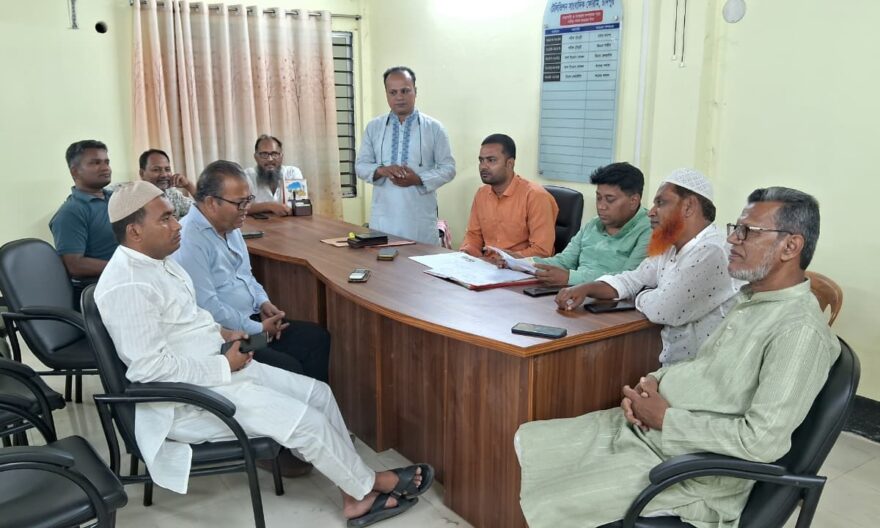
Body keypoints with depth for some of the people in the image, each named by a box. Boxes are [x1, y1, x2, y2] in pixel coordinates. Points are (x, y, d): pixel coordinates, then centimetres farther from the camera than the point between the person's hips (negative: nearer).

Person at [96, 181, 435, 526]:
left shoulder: (155, 261, 8)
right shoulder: (128, 286, -23)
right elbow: (150, 367, -26)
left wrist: (219, 333, 3)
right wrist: (224, 365, -18)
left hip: (217, 368, 10)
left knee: (318, 393, 3)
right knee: (306, 420, -14)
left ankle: (355, 496, 11)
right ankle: (368, 484, 11)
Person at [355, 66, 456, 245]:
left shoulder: (434, 128, 2)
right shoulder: (373, 127, 9)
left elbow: (448, 168, 2)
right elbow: (361, 166, 9)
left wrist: (419, 179, -15)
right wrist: (382, 170, -12)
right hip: (384, 217, 2)